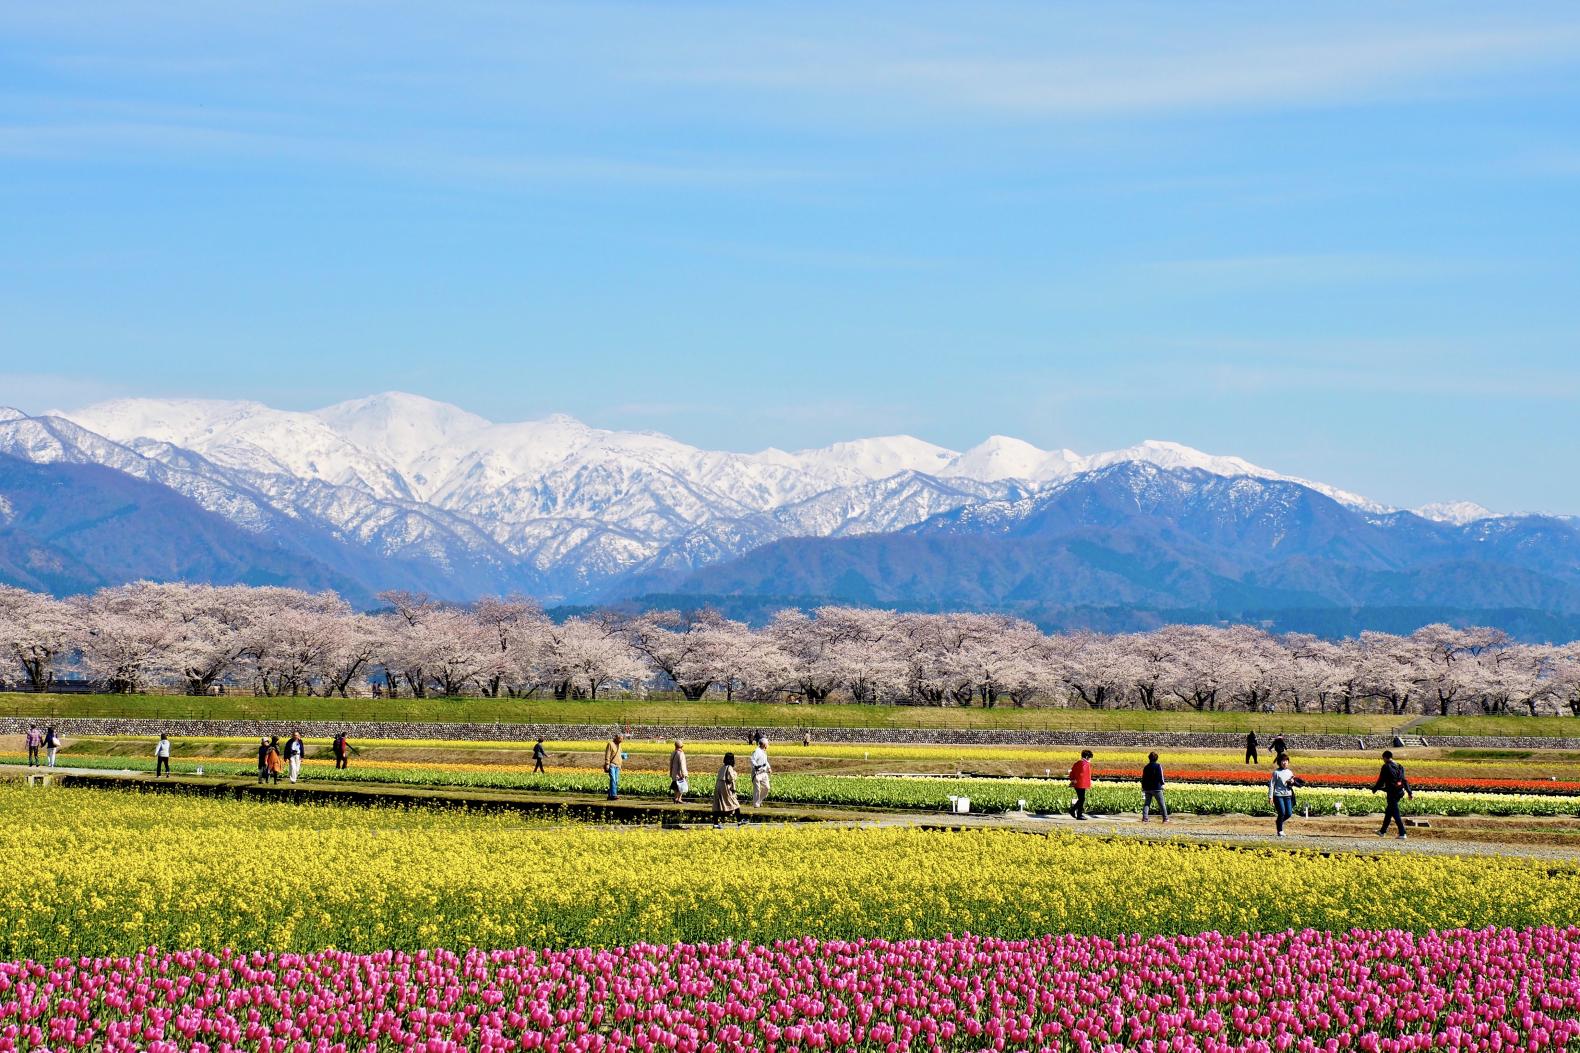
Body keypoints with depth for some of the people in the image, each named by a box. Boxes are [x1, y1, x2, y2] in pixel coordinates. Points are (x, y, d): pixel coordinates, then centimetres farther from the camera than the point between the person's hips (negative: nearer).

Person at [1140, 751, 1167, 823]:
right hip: (1156, 788, -3)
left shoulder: (1146, 767, 8)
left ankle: (1144, 818, -10)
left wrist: (1143, 789, 15)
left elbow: (1143, 778, 10)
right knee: (1161, 804, 6)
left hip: (1147, 788, 3)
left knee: (1146, 804, 3)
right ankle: (1165, 818, 9)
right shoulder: (1158, 766, -6)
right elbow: (1161, 777, -10)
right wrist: (1162, 783, 8)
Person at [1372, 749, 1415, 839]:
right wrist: (1410, 792, 17)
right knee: (1389, 812, 20)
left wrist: (1374, 789, 8)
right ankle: (1383, 831, 31)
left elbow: (1381, 781, -7)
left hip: (1392, 793, -8)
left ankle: (1402, 834, -12)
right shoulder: (1400, 767, 12)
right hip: (1400, 792, 8)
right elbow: (1404, 781, 15)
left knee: (1395, 813, -5)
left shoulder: (1386, 767, -9)